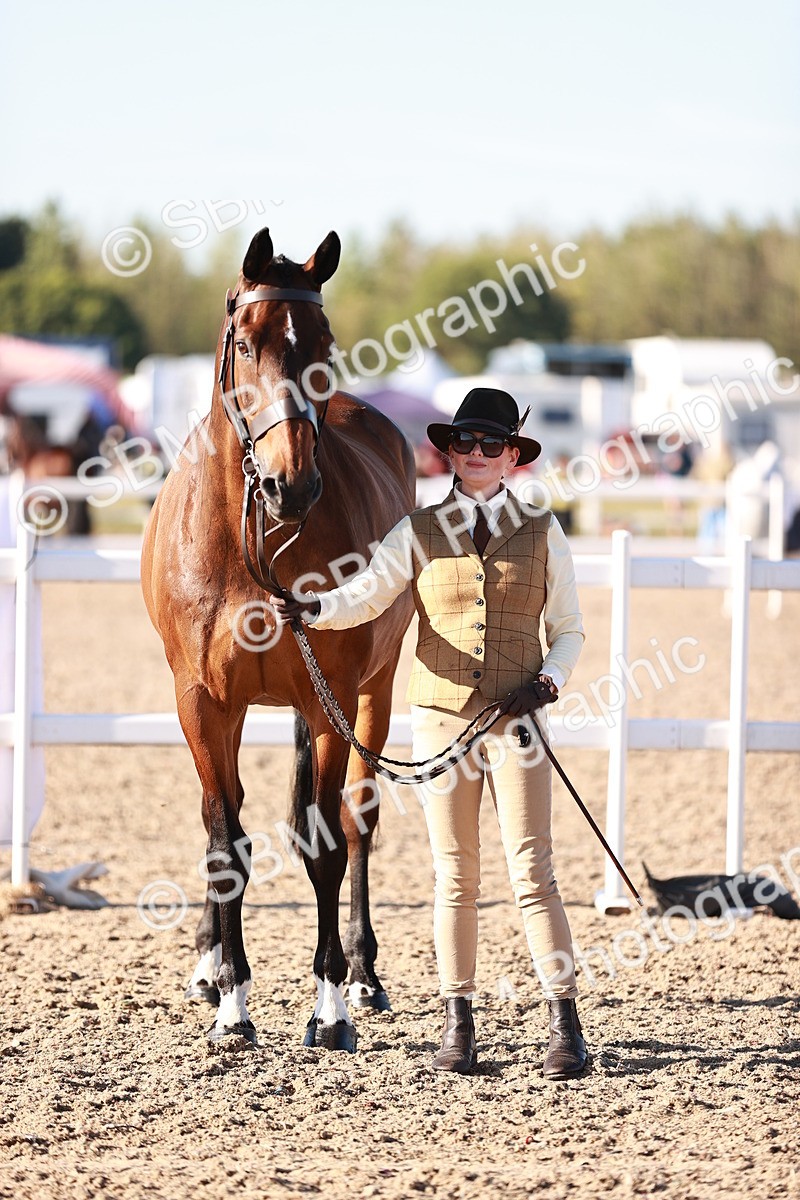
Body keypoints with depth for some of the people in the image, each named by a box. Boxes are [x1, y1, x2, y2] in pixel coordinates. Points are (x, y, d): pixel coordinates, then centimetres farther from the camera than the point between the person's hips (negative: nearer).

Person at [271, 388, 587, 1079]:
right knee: (455, 874, 5)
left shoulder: (542, 533, 5)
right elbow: (364, 596, -7)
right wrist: (311, 608, -27)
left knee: (531, 871, -5)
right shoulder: (419, 534, 5)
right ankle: (458, 1022, 11)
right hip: (441, 717, 1)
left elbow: (569, 629, 8)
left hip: (515, 719, -1)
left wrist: (549, 680, -11)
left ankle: (565, 1023, -2)